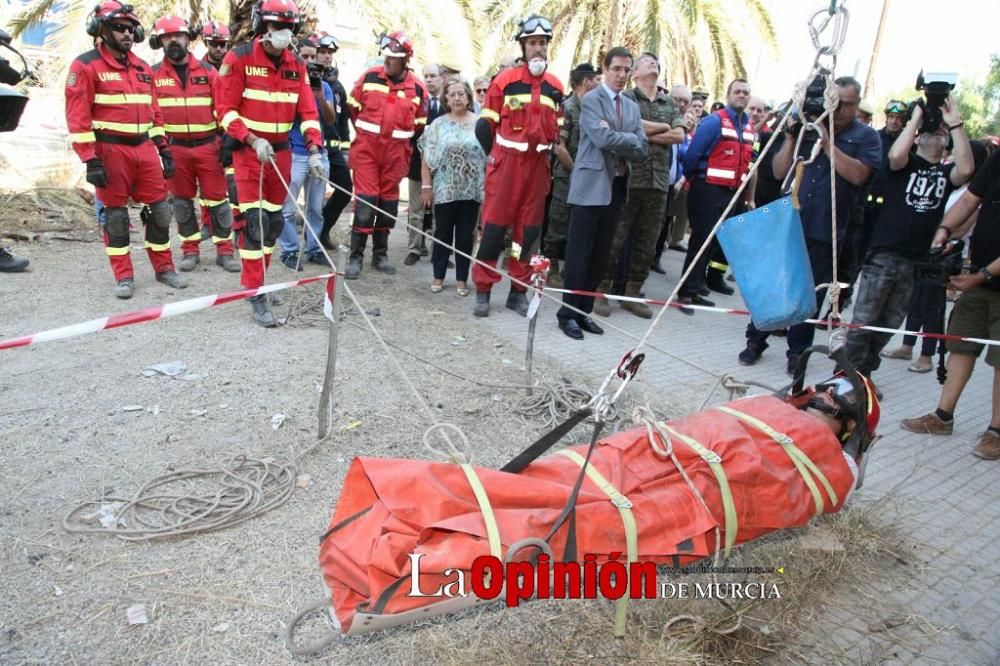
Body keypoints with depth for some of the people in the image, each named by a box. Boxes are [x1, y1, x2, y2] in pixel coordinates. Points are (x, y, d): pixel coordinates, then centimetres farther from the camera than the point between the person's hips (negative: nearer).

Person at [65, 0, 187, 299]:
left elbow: (153, 112, 18)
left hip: (144, 148, 5)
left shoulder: (142, 68, 13)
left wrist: (164, 149, 13)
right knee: (115, 213, 3)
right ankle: (124, 276, 11)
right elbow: (78, 117, -10)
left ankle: (163, 268, 18)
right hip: (110, 150, -5)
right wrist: (91, 160, -16)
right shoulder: (86, 65, -5)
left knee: (159, 208, 6)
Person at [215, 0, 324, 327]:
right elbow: (225, 110, -10)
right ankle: (256, 294, -7)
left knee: (274, 220, 10)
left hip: (281, 151, 5)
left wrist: (314, 150, -11)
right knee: (254, 221, -11)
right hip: (249, 150, -5)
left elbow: (307, 111, 2)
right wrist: (254, 141, -22)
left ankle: (257, 277, 26)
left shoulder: (296, 65, 5)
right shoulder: (239, 58, -10)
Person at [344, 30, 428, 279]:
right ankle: (356, 257, -2)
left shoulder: (418, 88, 0)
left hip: (396, 153, 2)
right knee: (365, 201, -7)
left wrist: (399, 138, 10)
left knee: (388, 203, 8)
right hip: (366, 147, -2)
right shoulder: (369, 77, -1)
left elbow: (419, 123, 11)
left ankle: (380, 254, 20)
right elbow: (353, 108, 11)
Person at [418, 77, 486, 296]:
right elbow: (427, 159, 1)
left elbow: (488, 157, 5)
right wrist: (426, 186, -5)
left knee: (465, 235, 7)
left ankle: (462, 279, 17)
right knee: (442, 234, 9)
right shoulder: (438, 125, 3)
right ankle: (438, 276, 21)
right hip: (445, 190, 0)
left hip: (471, 190, 0)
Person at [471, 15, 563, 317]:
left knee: (528, 229, 7)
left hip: (538, 166, 4)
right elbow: (485, 126, -2)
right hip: (505, 163, -4)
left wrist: (546, 155, 8)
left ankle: (518, 290, 17)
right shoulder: (504, 80, -4)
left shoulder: (556, 86, 9)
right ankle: (483, 290, 6)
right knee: (494, 226, -2)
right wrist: (500, 157, 0)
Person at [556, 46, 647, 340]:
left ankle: (584, 311, 18)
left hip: (617, 187, 7)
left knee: (601, 255, 9)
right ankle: (568, 313, 6)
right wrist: (630, 139, -5)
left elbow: (642, 150, 6)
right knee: (579, 254, -3)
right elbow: (603, 139, -19)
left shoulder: (632, 107, 16)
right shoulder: (591, 100, -4)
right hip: (591, 186, -7)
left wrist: (617, 140, -9)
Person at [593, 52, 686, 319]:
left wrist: (645, 134, -7)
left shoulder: (670, 104, 18)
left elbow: (679, 136, 3)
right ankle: (602, 291, 7)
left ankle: (632, 293, 17)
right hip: (628, 178, -5)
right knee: (615, 238, -3)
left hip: (658, 182, 5)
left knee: (647, 242, 7)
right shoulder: (626, 98, 3)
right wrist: (663, 127, -2)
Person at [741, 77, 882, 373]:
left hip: (825, 231, -2)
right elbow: (779, 172, 6)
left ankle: (797, 351, 19)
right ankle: (755, 341, 18)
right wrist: (790, 138, -6)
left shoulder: (866, 136, 3)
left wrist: (828, 144, -16)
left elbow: (858, 175, -13)